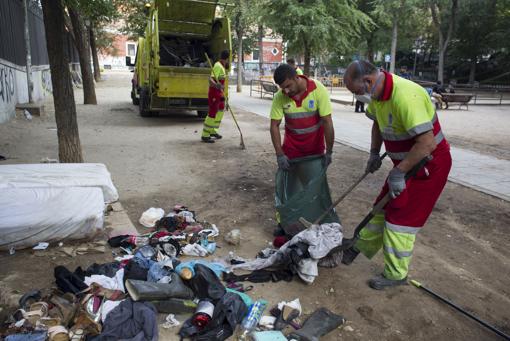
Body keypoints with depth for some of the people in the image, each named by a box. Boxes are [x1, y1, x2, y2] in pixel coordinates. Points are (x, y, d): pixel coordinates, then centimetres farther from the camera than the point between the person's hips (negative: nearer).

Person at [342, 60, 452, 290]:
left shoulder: (404, 96, -32)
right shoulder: (379, 93, -3)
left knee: (401, 218, -2)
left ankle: (396, 274, 14)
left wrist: (398, 172, -27)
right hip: (406, 161, 8)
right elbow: (377, 123, 17)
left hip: (429, 163, -8)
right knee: (384, 206, 17)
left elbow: (427, 143, -34)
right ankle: (362, 246, 35)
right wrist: (374, 154, 9)